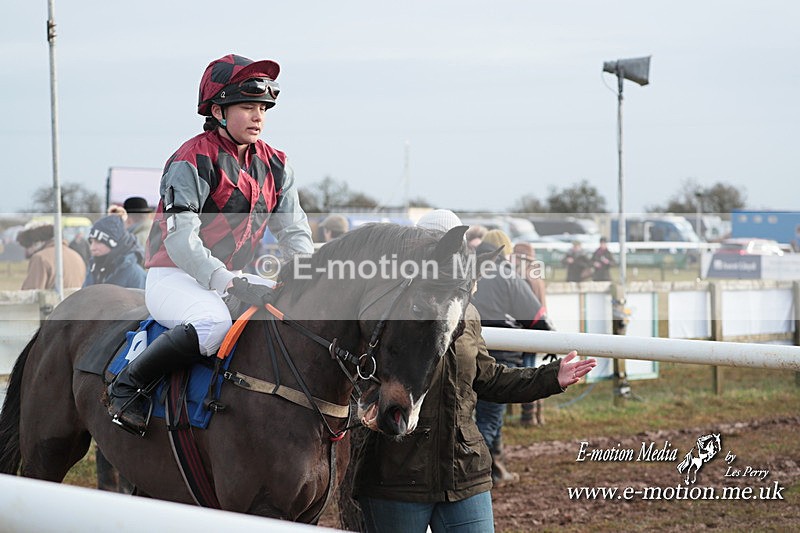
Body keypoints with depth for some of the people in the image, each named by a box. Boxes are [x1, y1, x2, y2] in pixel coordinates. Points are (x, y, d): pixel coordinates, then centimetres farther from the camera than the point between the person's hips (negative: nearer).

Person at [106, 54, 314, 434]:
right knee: (214, 322, -38)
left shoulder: (273, 165, 9)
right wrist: (230, 284, -32)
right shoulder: (194, 161, -14)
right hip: (174, 276, -7)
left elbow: (293, 231, 9)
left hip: (233, 277, 8)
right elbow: (179, 239, -22)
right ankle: (127, 385, -21)